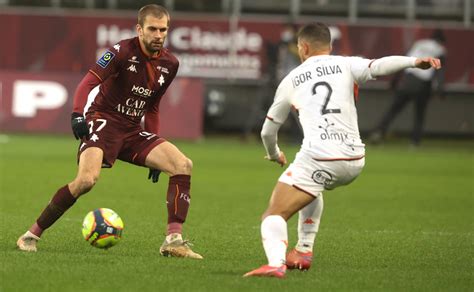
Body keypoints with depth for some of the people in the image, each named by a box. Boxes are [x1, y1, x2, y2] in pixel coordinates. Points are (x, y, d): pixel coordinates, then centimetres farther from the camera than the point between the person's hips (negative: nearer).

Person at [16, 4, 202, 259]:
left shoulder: (169, 64, 8)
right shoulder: (123, 51, -11)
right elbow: (89, 82, -20)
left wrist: (155, 149, 18)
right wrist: (77, 114, -37)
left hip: (133, 132, 6)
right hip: (104, 122, -6)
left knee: (183, 165, -13)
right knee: (87, 179, -30)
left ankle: (173, 240, -13)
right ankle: (32, 235, -13)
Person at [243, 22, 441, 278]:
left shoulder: (291, 80, 17)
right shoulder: (346, 65, 14)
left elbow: (268, 132, 26)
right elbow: (377, 66, -10)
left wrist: (274, 154, 46)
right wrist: (414, 61, -21)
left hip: (317, 159, -3)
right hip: (354, 161, 3)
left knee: (274, 217, -4)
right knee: (312, 190, 36)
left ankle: (276, 263, -33)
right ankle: (303, 251, 32)